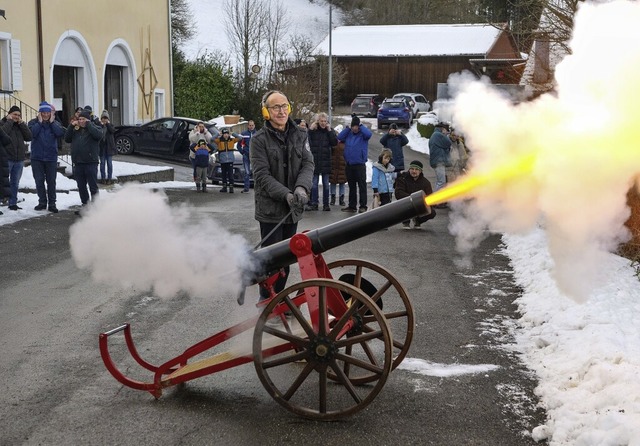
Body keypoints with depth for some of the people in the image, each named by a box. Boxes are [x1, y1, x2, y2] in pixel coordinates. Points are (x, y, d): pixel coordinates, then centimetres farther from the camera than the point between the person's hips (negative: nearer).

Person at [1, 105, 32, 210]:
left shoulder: (21, 125, 14)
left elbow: (29, 137, 1)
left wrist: (21, 123, -4)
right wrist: (10, 121, -11)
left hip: (19, 159, 5)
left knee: (15, 183, 11)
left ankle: (13, 203, 18)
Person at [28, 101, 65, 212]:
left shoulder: (55, 123, 5)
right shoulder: (33, 122, 1)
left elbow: (60, 133, -14)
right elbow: (32, 133, -18)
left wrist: (51, 122, -11)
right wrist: (40, 122, -13)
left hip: (51, 157, 0)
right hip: (37, 157, 0)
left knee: (51, 181, 3)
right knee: (39, 181, 5)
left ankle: (52, 203, 9)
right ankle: (42, 202, 16)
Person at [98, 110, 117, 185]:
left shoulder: (110, 125, 7)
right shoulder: (99, 125, 4)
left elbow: (113, 131, -14)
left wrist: (108, 124, -13)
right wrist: (101, 125, -17)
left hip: (109, 146, 0)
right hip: (101, 146, 0)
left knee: (109, 163, 1)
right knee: (102, 162, 3)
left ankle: (109, 178, 6)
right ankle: (103, 178, 9)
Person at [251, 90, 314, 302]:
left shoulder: (300, 135, 6)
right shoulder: (259, 139, -7)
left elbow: (308, 164, 0)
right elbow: (262, 175, -13)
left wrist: (302, 188, -20)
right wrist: (286, 194, -24)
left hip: (293, 209, 5)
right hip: (270, 208, -5)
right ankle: (266, 300, 14)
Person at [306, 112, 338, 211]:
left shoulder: (330, 131, 6)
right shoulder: (313, 130, 1)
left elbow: (335, 143, -7)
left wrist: (329, 131, -10)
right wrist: (311, 129, -14)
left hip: (326, 161, 1)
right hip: (314, 161, -1)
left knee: (326, 184, 6)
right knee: (314, 184, 1)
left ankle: (326, 204, 12)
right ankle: (314, 204, 6)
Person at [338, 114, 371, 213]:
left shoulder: (362, 134, -2)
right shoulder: (348, 134, 10)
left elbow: (368, 134, -21)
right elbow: (340, 137, -1)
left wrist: (361, 126, -10)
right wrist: (348, 128, -1)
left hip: (360, 165, -5)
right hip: (349, 165, 5)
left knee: (362, 185, -2)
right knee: (351, 186, 12)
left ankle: (363, 206, 1)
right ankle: (352, 206, 19)